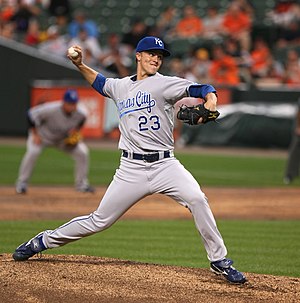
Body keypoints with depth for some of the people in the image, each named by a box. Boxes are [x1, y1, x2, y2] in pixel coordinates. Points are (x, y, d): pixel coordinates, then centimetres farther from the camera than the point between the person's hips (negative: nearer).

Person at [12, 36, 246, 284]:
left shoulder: (165, 84, -1)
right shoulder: (120, 87, 13)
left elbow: (202, 89, -13)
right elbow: (100, 82, 36)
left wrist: (210, 103, -34)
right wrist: (80, 65, 21)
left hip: (165, 165, -2)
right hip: (131, 169, 2)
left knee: (196, 198, -28)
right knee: (99, 221, 5)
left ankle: (219, 260, -16)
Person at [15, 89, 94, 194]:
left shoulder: (81, 114, -24)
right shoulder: (51, 109, -37)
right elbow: (32, 114, -24)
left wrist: (76, 131, -13)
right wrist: (35, 135, -22)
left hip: (63, 138, 4)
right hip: (43, 136, -4)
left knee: (82, 152, -10)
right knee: (32, 152, -30)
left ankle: (81, 184, 7)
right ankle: (22, 183, -14)